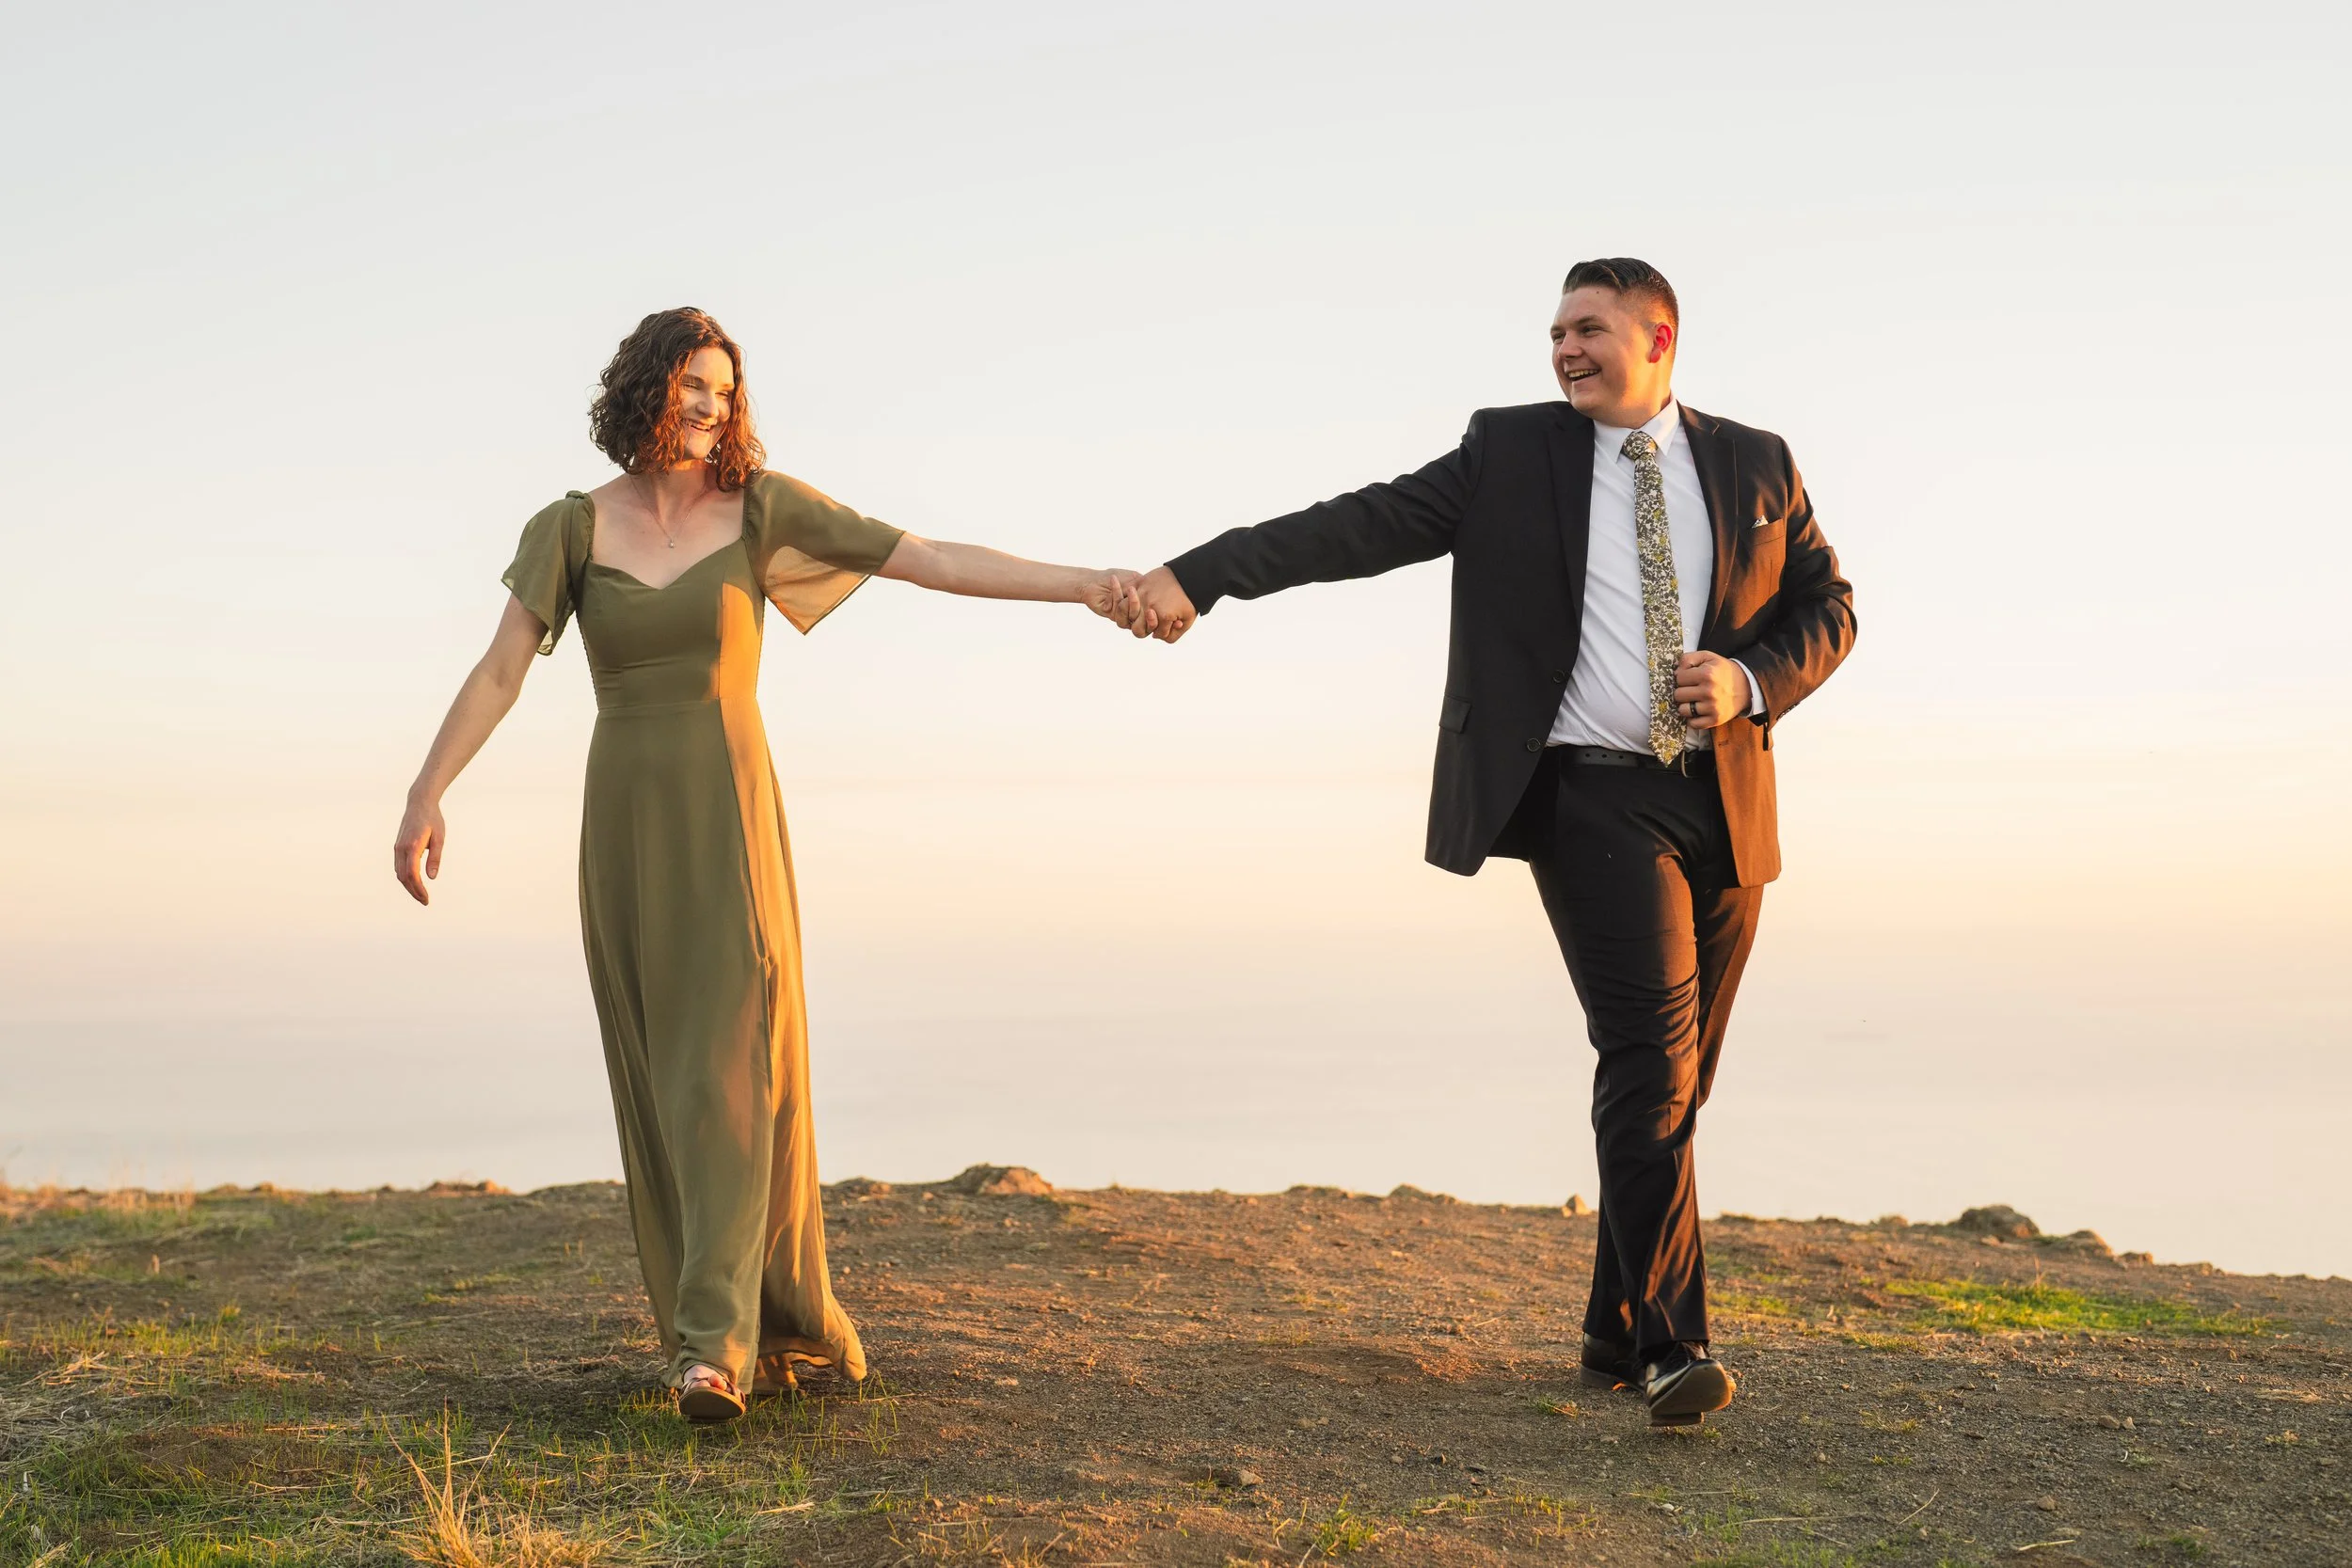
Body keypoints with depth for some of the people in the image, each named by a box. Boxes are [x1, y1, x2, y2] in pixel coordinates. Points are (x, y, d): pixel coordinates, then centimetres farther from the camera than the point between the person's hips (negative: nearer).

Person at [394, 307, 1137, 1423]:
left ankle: (716, 1344, -15)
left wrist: (1080, 584, -12)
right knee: (659, 1080, 4)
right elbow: (500, 671, -3)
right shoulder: (570, 528, 4)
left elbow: (932, 560, -3)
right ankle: (767, 1323, 16)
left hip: (730, 819, -2)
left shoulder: (761, 506, 1)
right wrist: (424, 797, -13)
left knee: (735, 1066, -13)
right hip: (624, 824, 2)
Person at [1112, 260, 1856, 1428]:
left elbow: (1826, 607, 16)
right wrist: (1197, 575, -16)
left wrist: (1752, 680, -6)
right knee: (1650, 1052, -18)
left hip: (1723, 804, 4)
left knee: (1680, 1079, 8)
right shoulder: (1511, 453, 3)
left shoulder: (1754, 464, 11)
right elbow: (1362, 527, -5)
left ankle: (1616, 1331, 21)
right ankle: (1672, 1342, -16)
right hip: (1594, 798, -4)